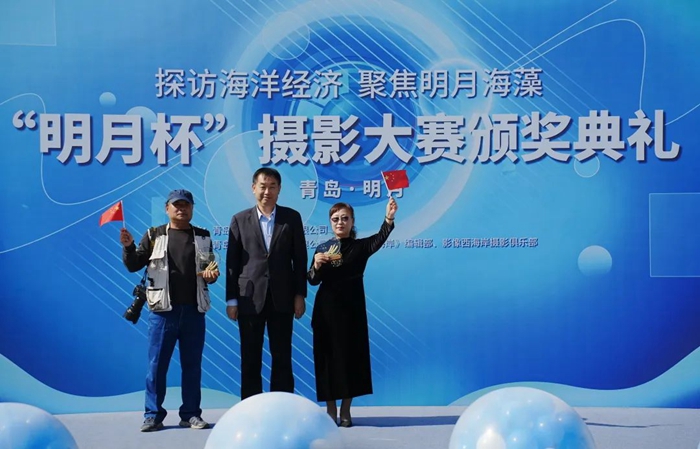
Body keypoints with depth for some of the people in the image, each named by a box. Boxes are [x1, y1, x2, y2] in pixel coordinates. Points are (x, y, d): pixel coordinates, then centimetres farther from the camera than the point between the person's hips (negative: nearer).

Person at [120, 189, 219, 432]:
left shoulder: (203, 237, 11)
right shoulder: (154, 236, 6)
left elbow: (211, 268, 16)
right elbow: (133, 265, 4)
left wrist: (212, 274, -6)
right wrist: (129, 247, -14)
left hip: (194, 310, 2)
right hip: (163, 310, -2)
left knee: (192, 365, 7)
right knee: (156, 365, 0)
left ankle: (191, 414, 14)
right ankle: (153, 415, 7)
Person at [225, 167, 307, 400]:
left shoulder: (292, 218, 5)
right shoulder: (240, 220, 4)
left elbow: (300, 259, 5)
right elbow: (232, 262, 3)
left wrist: (300, 294, 0)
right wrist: (231, 299, -1)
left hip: (282, 297, 0)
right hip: (250, 297, 0)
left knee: (282, 356, 6)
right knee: (250, 358, 5)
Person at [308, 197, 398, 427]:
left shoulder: (360, 246, 1)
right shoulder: (322, 248, 6)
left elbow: (379, 239, -21)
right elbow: (313, 280, 1)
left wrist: (389, 218, -38)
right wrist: (317, 265, -19)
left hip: (351, 309, -1)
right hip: (326, 309, 1)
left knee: (351, 355, 1)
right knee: (327, 355, 2)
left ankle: (345, 410, 12)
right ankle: (331, 409, 12)